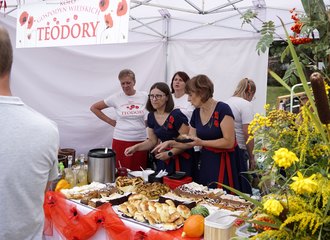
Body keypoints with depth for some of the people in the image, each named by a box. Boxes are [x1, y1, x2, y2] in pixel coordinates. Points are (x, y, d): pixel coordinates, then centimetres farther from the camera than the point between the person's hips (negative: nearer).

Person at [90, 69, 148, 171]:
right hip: (121, 141, 0)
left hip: (140, 140, 1)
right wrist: (111, 122, 4)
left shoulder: (144, 97, 1)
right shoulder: (116, 98, -1)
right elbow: (94, 107, 8)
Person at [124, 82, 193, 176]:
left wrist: (170, 153, -21)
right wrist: (136, 147, -3)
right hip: (163, 161, 6)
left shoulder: (176, 115, -19)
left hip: (181, 161, -6)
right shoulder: (151, 116, 3)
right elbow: (152, 141, 11)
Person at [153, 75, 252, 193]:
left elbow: (229, 142, -19)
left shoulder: (222, 109, -16)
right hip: (206, 161, 6)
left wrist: (201, 142, -21)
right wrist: (171, 143, -3)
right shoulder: (196, 113, 5)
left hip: (223, 162, -6)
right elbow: (190, 142, 11)